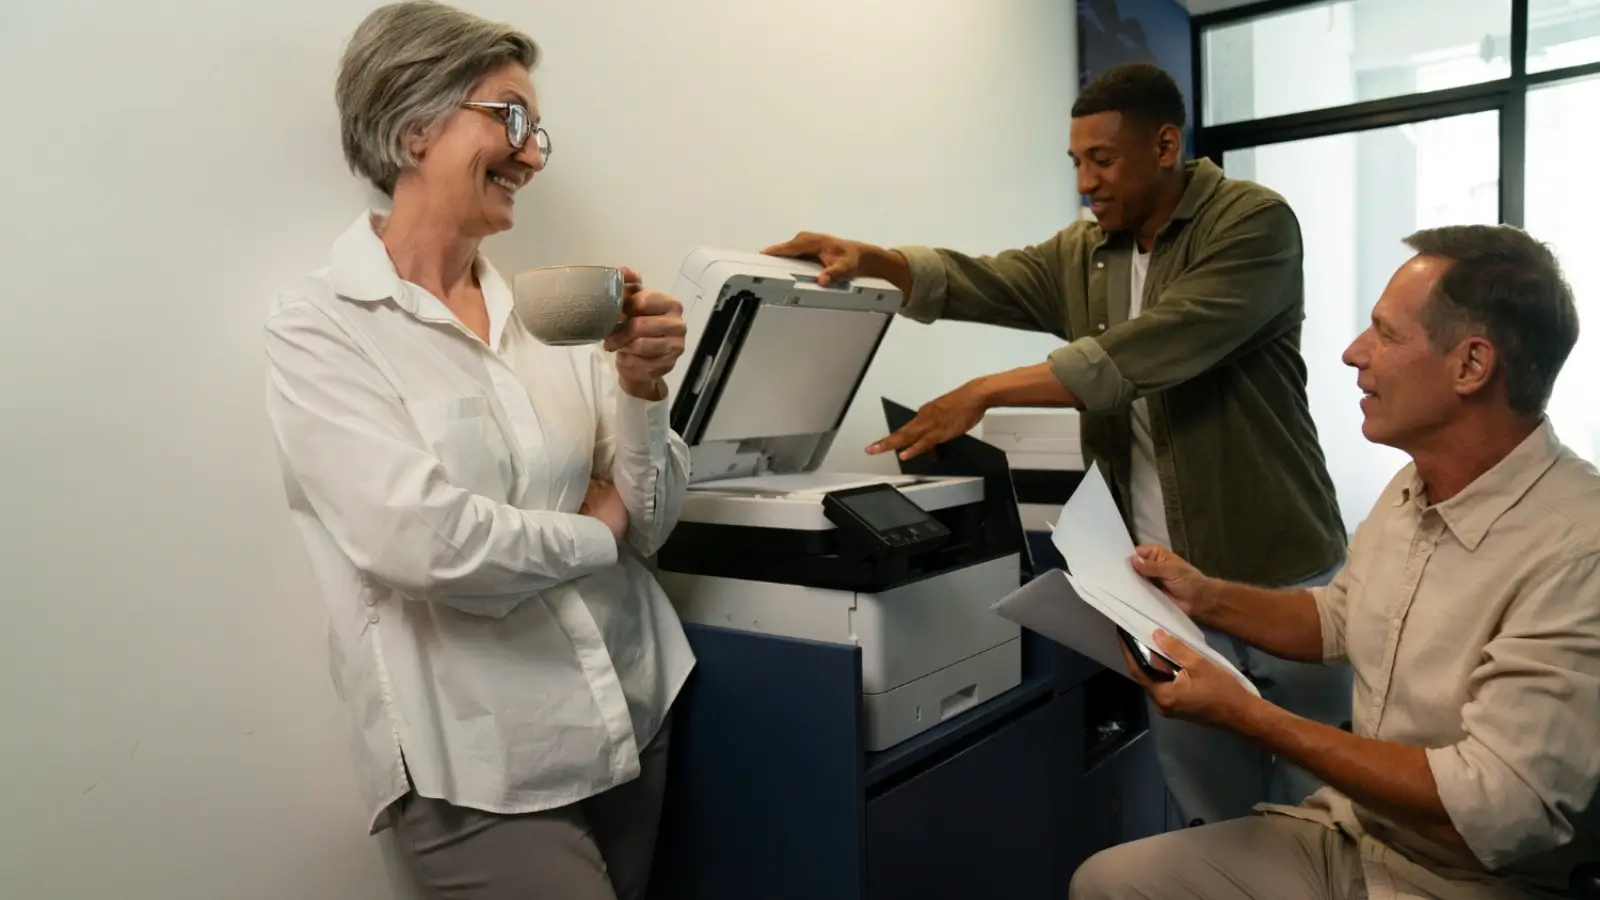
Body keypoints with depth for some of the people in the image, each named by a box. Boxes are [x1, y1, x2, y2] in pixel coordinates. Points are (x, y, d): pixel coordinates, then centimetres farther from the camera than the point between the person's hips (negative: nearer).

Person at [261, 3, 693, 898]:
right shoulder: (319, 325, -10)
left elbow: (648, 525, 4)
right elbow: (427, 543, -22)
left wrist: (641, 390, -13)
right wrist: (595, 529, -8)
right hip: (484, 767, -5)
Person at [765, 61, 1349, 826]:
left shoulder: (1254, 223, -11)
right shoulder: (1082, 254, 10)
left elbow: (1152, 348, -23)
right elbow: (983, 282, 1)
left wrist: (988, 392, -24)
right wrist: (868, 260, -17)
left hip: (1278, 576, -4)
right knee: (1210, 814, 12)